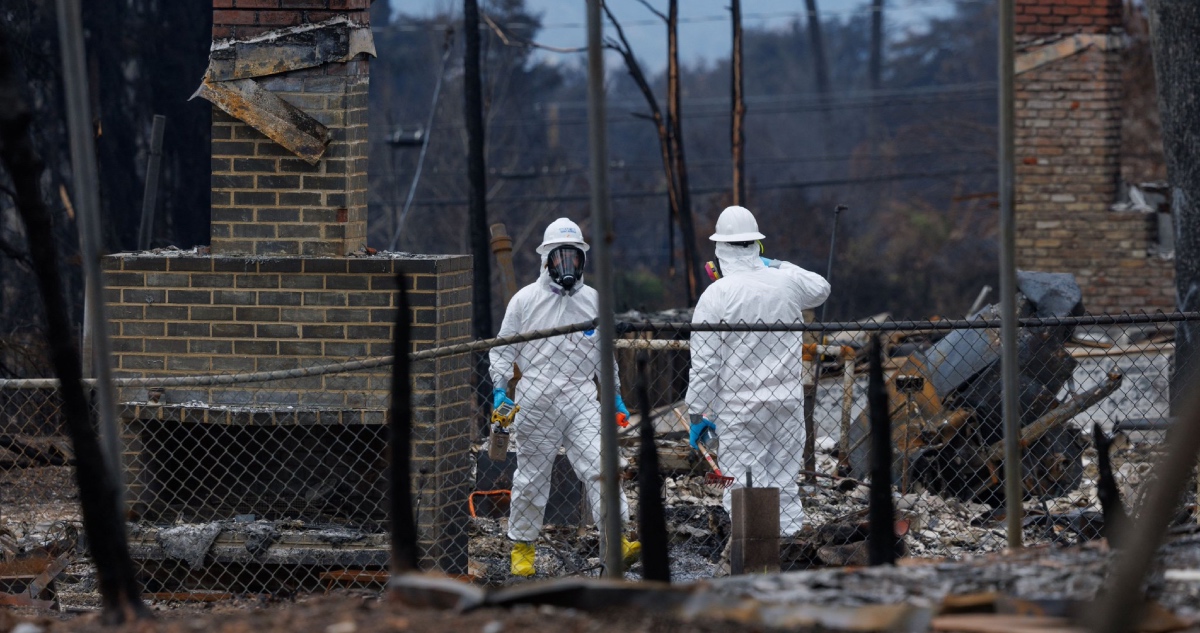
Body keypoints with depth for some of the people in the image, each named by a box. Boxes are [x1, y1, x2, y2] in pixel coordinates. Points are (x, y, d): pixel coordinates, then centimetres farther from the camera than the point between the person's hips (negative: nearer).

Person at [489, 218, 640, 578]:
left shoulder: (593, 301, 11)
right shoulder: (526, 300, 2)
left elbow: (604, 352, 20)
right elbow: (503, 348, 7)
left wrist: (615, 394, 16)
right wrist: (500, 389, -4)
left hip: (581, 398, 2)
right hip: (536, 400, -1)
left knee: (598, 465, -13)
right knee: (532, 476, 5)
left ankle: (616, 539, -18)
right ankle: (522, 547, 18)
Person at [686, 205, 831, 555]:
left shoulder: (716, 295, -9)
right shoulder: (786, 283, 2)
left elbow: (704, 364, -9)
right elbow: (821, 288, 27)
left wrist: (697, 412, -2)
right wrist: (776, 264, 31)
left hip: (738, 408, -4)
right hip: (787, 403, 4)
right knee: (786, 485, 10)